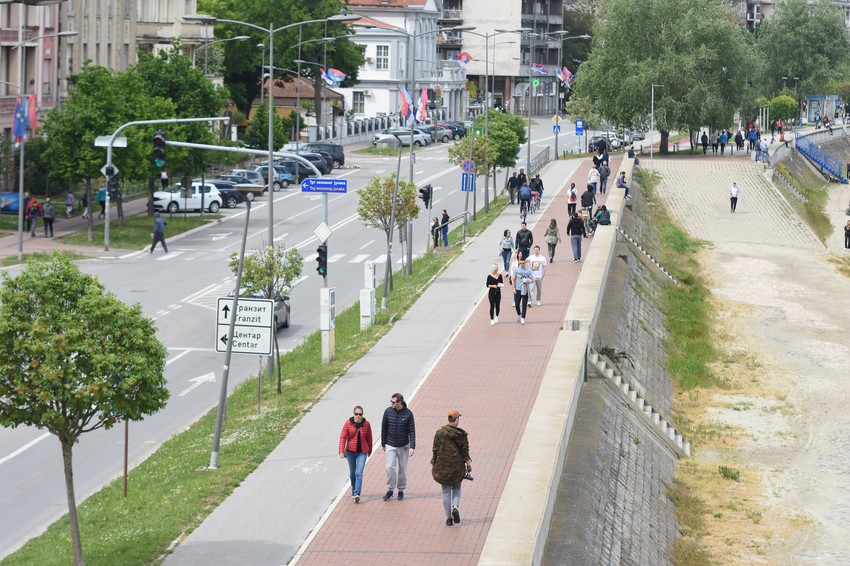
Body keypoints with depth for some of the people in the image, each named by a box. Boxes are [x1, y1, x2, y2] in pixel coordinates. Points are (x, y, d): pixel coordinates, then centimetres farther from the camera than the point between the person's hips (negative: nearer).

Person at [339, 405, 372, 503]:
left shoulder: (366, 424, -4)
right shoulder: (348, 423, -7)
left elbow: (369, 438, 8)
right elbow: (343, 437, -8)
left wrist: (369, 450, 17)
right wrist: (341, 451, -15)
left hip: (362, 452, -1)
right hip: (350, 452, 1)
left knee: (359, 473, -11)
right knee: (352, 472, 15)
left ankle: (357, 494, -19)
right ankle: (353, 491, 33)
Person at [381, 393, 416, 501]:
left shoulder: (408, 413, -12)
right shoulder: (388, 411, -8)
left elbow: (412, 431, -9)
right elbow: (384, 428, 3)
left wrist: (412, 447, -16)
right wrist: (383, 443, 7)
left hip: (403, 446, 0)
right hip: (391, 445, 0)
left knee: (402, 469, 9)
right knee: (390, 467, -11)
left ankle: (401, 490, 23)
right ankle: (390, 490, 4)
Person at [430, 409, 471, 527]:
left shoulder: (439, 433, -5)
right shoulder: (462, 434, -7)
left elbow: (435, 450, -2)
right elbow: (465, 451, -4)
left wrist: (433, 464, 7)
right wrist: (468, 464, 5)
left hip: (443, 466, 0)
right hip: (458, 466, 0)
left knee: (446, 492, 7)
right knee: (457, 488, 19)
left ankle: (449, 517, 8)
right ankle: (455, 507, -6)